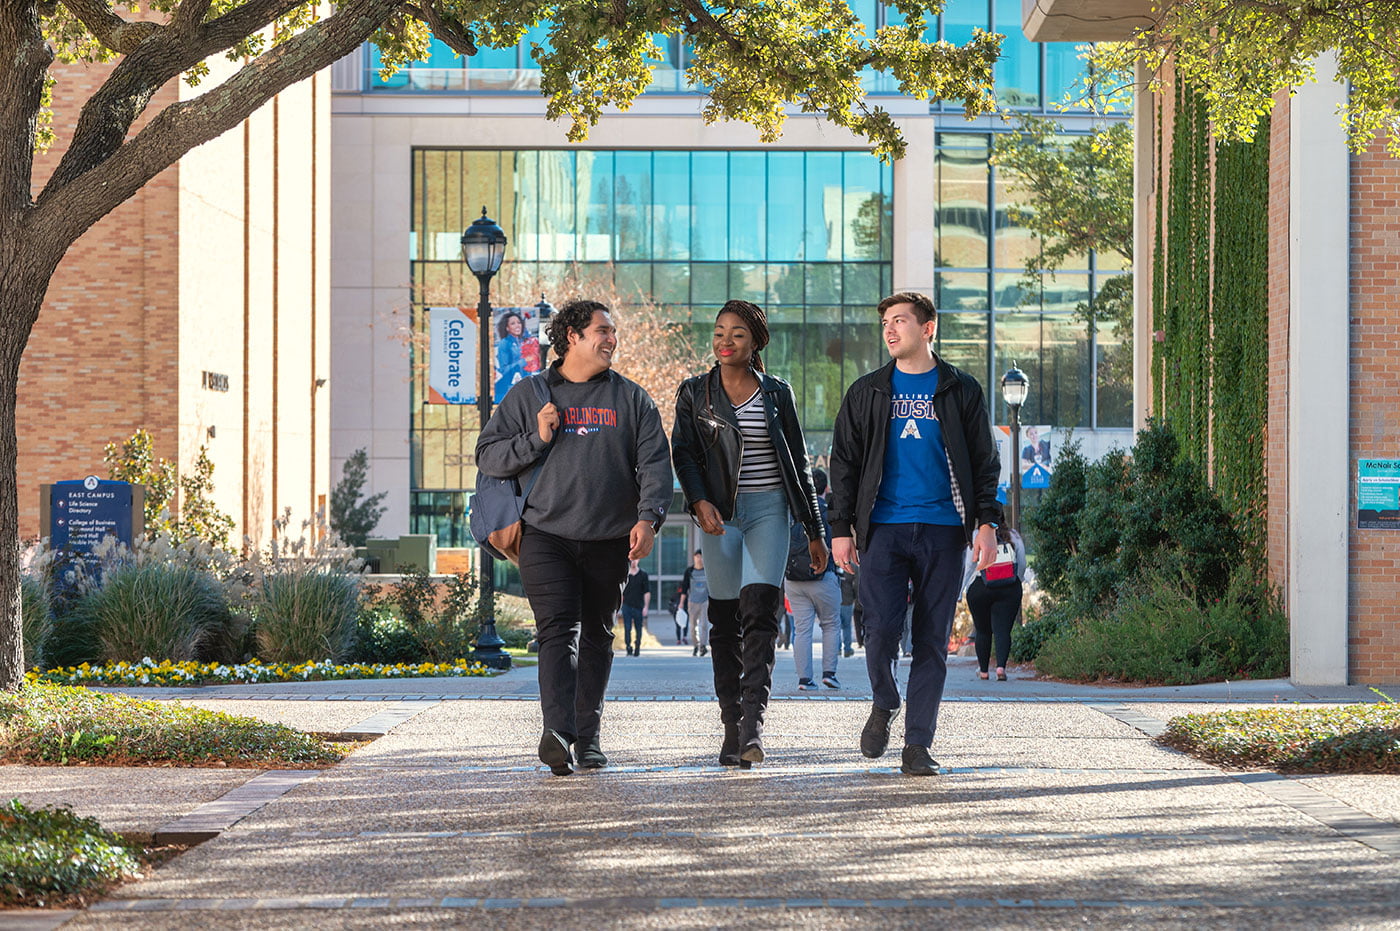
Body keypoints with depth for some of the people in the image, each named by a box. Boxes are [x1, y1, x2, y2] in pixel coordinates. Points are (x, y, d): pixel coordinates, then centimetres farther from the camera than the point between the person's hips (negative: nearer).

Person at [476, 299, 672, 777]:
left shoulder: (631, 399, 11)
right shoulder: (528, 396, 8)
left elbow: (654, 463, 4)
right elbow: (488, 456, 7)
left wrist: (648, 517, -12)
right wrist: (536, 440, -9)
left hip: (609, 541, 2)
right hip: (545, 536, -2)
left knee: (597, 635, 9)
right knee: (558, 630, -16)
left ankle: (588, 735, 18)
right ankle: (557, 731, -29)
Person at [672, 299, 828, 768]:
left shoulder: (776, 393, 8)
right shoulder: (695, 393, 8)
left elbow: (797, 462, 12)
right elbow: (683, 453, 0)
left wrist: (814, 531, 12)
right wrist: (699, 501, -19)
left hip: (768, 509, -1)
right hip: (719, 514, 1)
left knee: (760, 610, -16)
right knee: (725, 619, 1)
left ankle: (752, 723, -23)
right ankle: (732, 729, 7)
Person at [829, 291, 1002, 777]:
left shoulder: (961, 391, 9)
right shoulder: (867, 392, 12)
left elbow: (984, 461, 10)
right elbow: (845, 461, 12)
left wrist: (986, 522, -2)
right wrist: (841, 527, 3)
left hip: (943, 531, 0)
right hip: (883, 529, 0)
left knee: (932, 641, -1)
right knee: (881, 628, -13)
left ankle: (918, 745, 5)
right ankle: (884, 704, 15)